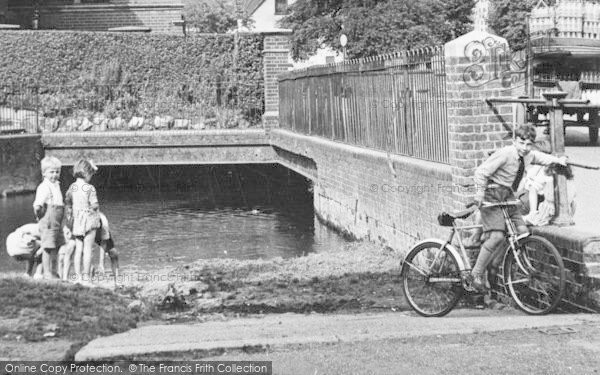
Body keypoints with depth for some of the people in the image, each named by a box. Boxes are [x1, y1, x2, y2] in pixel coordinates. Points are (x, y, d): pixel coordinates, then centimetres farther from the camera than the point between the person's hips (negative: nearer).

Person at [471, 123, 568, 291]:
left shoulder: (529, 155, 2)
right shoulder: (505, 154, -21)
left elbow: (542, 157, 26)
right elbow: (481, 172, -20)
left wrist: (558, 160, 9)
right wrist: (480, 192, -26)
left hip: (507, 195, 8)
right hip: (492, 195, -8)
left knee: (522, 232, -5)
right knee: (497, 236, -20)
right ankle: (477, 273, -6)